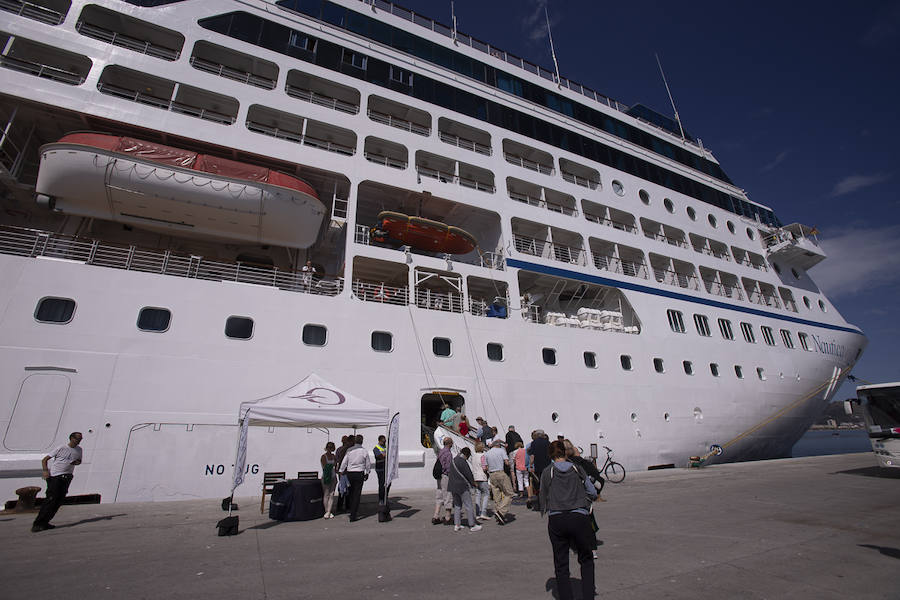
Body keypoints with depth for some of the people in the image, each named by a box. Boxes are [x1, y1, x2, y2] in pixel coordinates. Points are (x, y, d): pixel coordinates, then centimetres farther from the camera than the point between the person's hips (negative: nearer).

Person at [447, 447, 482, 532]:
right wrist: (473, 483, 3)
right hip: (462, 486, -9)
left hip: (453, 486, 9)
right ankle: (472, 525, 6)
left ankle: (456, 525, 18)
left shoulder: (453, 461, 11)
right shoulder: (462, 461, -18)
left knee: (456, 505, 16)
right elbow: (468, 474, -15)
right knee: (468, 506, 1)